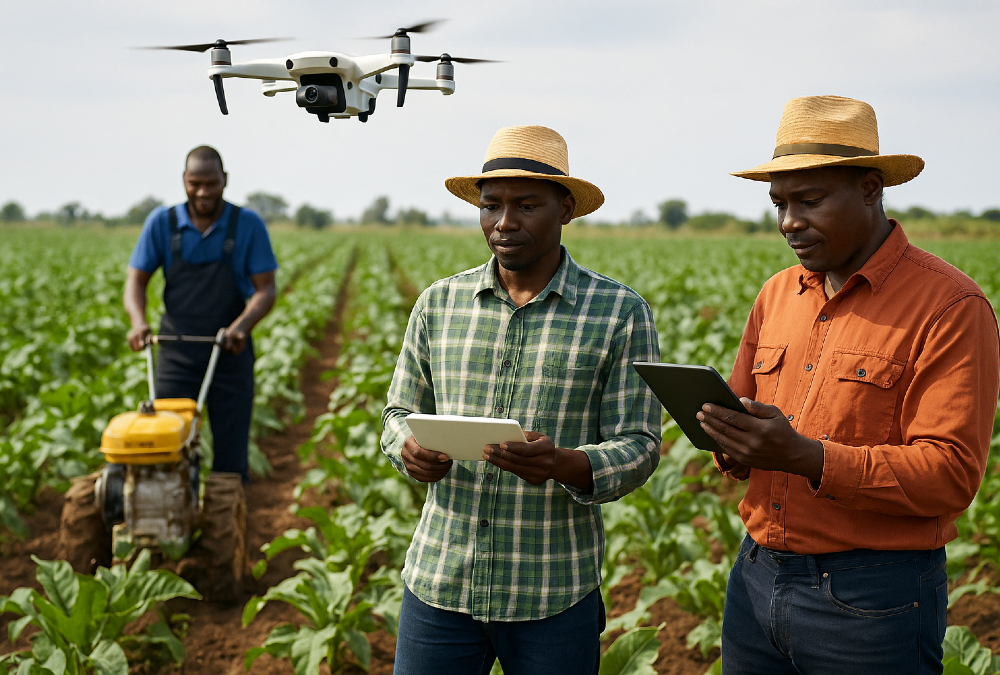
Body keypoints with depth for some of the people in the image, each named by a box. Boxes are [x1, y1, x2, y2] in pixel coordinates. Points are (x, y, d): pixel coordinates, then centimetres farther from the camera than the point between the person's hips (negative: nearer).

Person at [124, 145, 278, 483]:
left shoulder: (248, 225, -5)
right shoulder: (161, 223, -1)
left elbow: (266, 289, -6)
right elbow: (136, 280, 1)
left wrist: (242, 324, -26)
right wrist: (138, 322, -19)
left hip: (230, 355, -1)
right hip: (176, 352, 1)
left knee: (231, 456, 2)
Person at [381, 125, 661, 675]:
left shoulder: (621, 313, -3)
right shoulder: (438, 303, 6)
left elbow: (638, 447, -6)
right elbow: (399, 413, 13)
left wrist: (564, 465, -26)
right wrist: (410, 449, -11)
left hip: (555, 597, -2)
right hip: (439, 582, 2)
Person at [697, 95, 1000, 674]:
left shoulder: (949, 306, -10)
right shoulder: (777, 294, 10)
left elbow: (952, 474, -17)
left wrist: (806, 457, -26)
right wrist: (731, 441, -7)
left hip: (872, 603, -6)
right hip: (757, 579, 6)